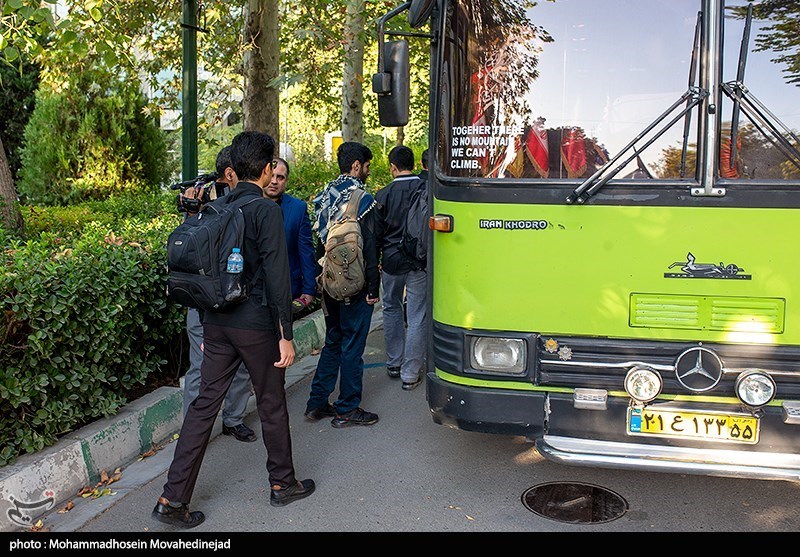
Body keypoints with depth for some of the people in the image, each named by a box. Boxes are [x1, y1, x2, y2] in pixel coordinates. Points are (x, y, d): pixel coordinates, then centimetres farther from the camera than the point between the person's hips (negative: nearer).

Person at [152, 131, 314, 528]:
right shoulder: (266, 210, -13)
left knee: (204, 404, 8)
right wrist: (285, 335, -13)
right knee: (272, 405, 11)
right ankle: (283, 483, 28)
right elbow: (276, 276, -17)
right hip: (256, 324, -6)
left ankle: (173, 498, 8)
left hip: (216, 323, 6)